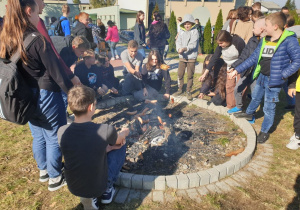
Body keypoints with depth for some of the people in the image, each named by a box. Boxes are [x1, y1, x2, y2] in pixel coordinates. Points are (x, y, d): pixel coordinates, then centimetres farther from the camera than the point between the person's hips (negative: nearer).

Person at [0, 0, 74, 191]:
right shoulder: (37, 40, -20)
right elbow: (57, 72, -19)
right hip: (46, 96, -7)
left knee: (38, 136, 23)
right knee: (54, 138, 10)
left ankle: (44, 171, 42)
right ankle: (55, 178, 26)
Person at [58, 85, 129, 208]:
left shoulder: (62, 132, -16)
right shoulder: (105, 131, -25)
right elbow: (120, 140, 0)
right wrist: (124, 133, 22)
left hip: (73, 189, 4)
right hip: (98, 187, -3)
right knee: (121, 145, 11)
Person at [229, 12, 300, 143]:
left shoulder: (289, 40, -17)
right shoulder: (264, 40, 3)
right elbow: (253, 58, 5)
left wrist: (282, 75, -22)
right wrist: (237, 70, 1)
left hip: (274, 81, -6)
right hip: (261, 76, 7)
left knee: (269, 108, 5)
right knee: (255, 97, 28)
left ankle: (264, 132, 23)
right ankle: (249, 113, 56)